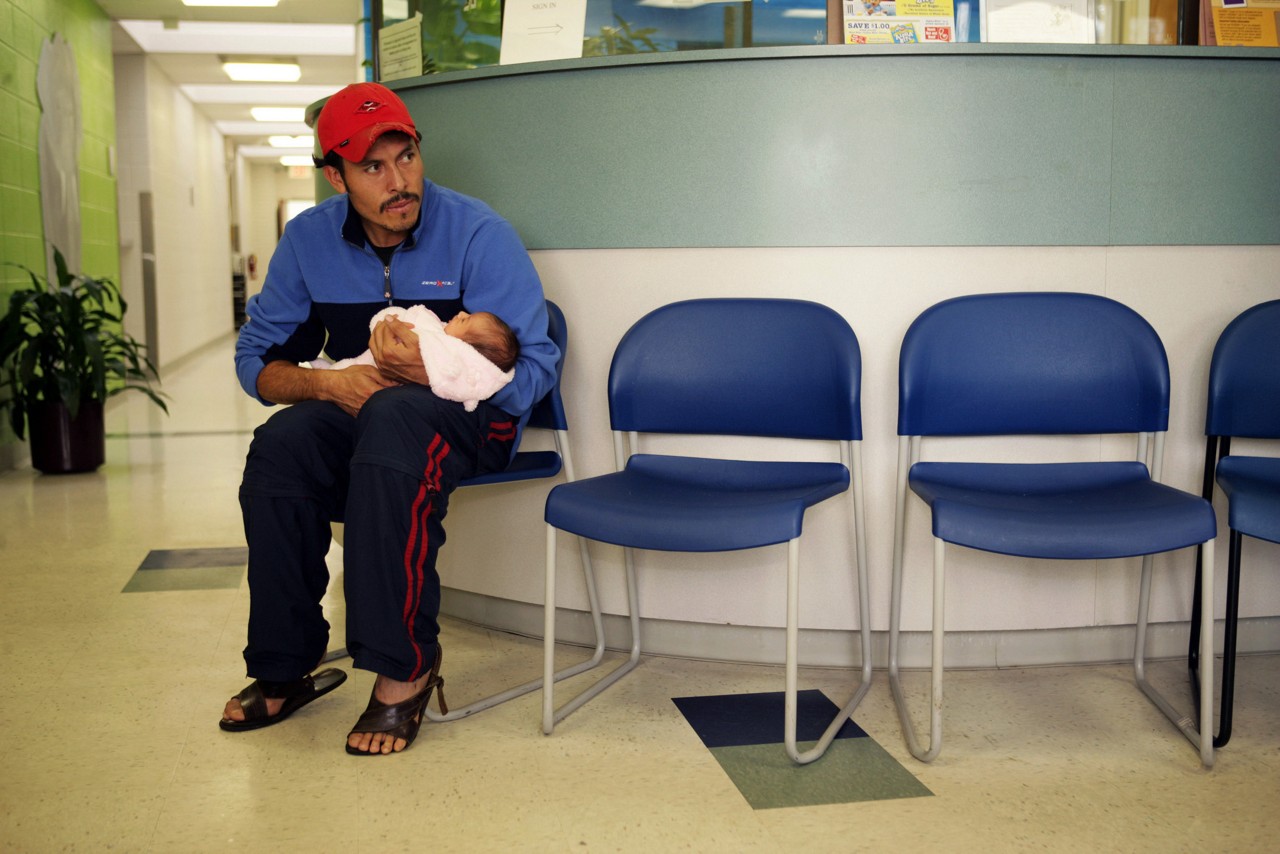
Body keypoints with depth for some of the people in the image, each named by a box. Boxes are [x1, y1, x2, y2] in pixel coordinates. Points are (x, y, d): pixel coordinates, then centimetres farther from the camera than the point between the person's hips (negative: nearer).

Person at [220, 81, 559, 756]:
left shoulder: (478, 233, -13)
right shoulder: (310, 239, 0)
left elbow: (533, 372, -16)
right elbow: (256, 357, 4)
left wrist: (429, 369, -32)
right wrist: (327, 383, -18)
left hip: (471, 417, -4)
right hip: (356, 409, 4)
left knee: (393, 416, -38)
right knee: (278, 445, -28)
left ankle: (403, 669, -32)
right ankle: (284, 668, -13)